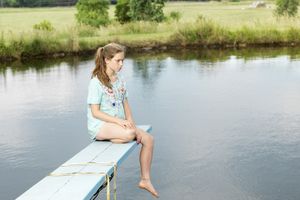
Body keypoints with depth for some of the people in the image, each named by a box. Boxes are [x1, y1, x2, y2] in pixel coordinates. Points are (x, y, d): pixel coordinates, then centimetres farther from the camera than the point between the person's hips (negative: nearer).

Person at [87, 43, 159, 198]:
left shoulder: (120, 81, 10)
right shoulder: (96, 82, -12)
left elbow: (125, 104, 12)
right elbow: (95, 112, -15)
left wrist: (130, 121, -6)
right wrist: (118, 121, -23)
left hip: (119, 124, 7)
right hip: (99, 125, -7)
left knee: (148, 139, -8)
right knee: (130, 134, -34)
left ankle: (145, 180, 3)